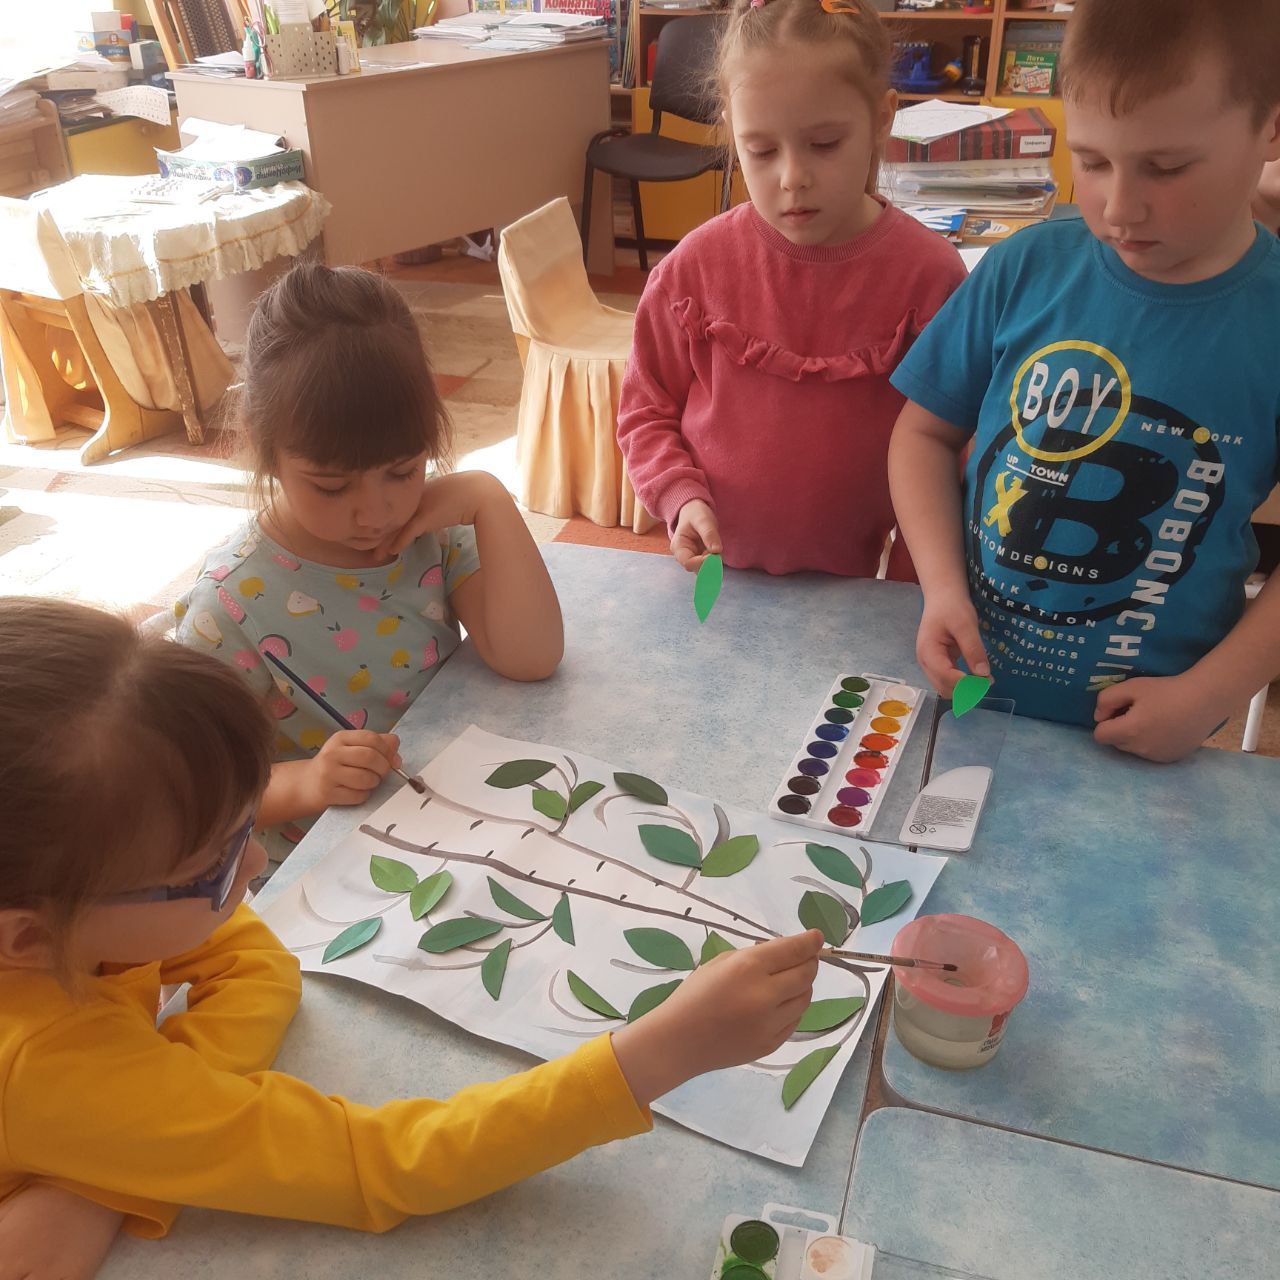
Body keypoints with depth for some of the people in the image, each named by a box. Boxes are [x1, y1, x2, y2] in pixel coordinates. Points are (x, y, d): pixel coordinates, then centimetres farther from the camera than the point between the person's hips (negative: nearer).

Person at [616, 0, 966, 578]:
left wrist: (914, 595, -6)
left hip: (854, 583, -1)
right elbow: (645, 412, 2)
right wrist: (682, 497, -15)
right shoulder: (696, 267, -9)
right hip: (713, 576, 1)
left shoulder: (927, 273, -13)